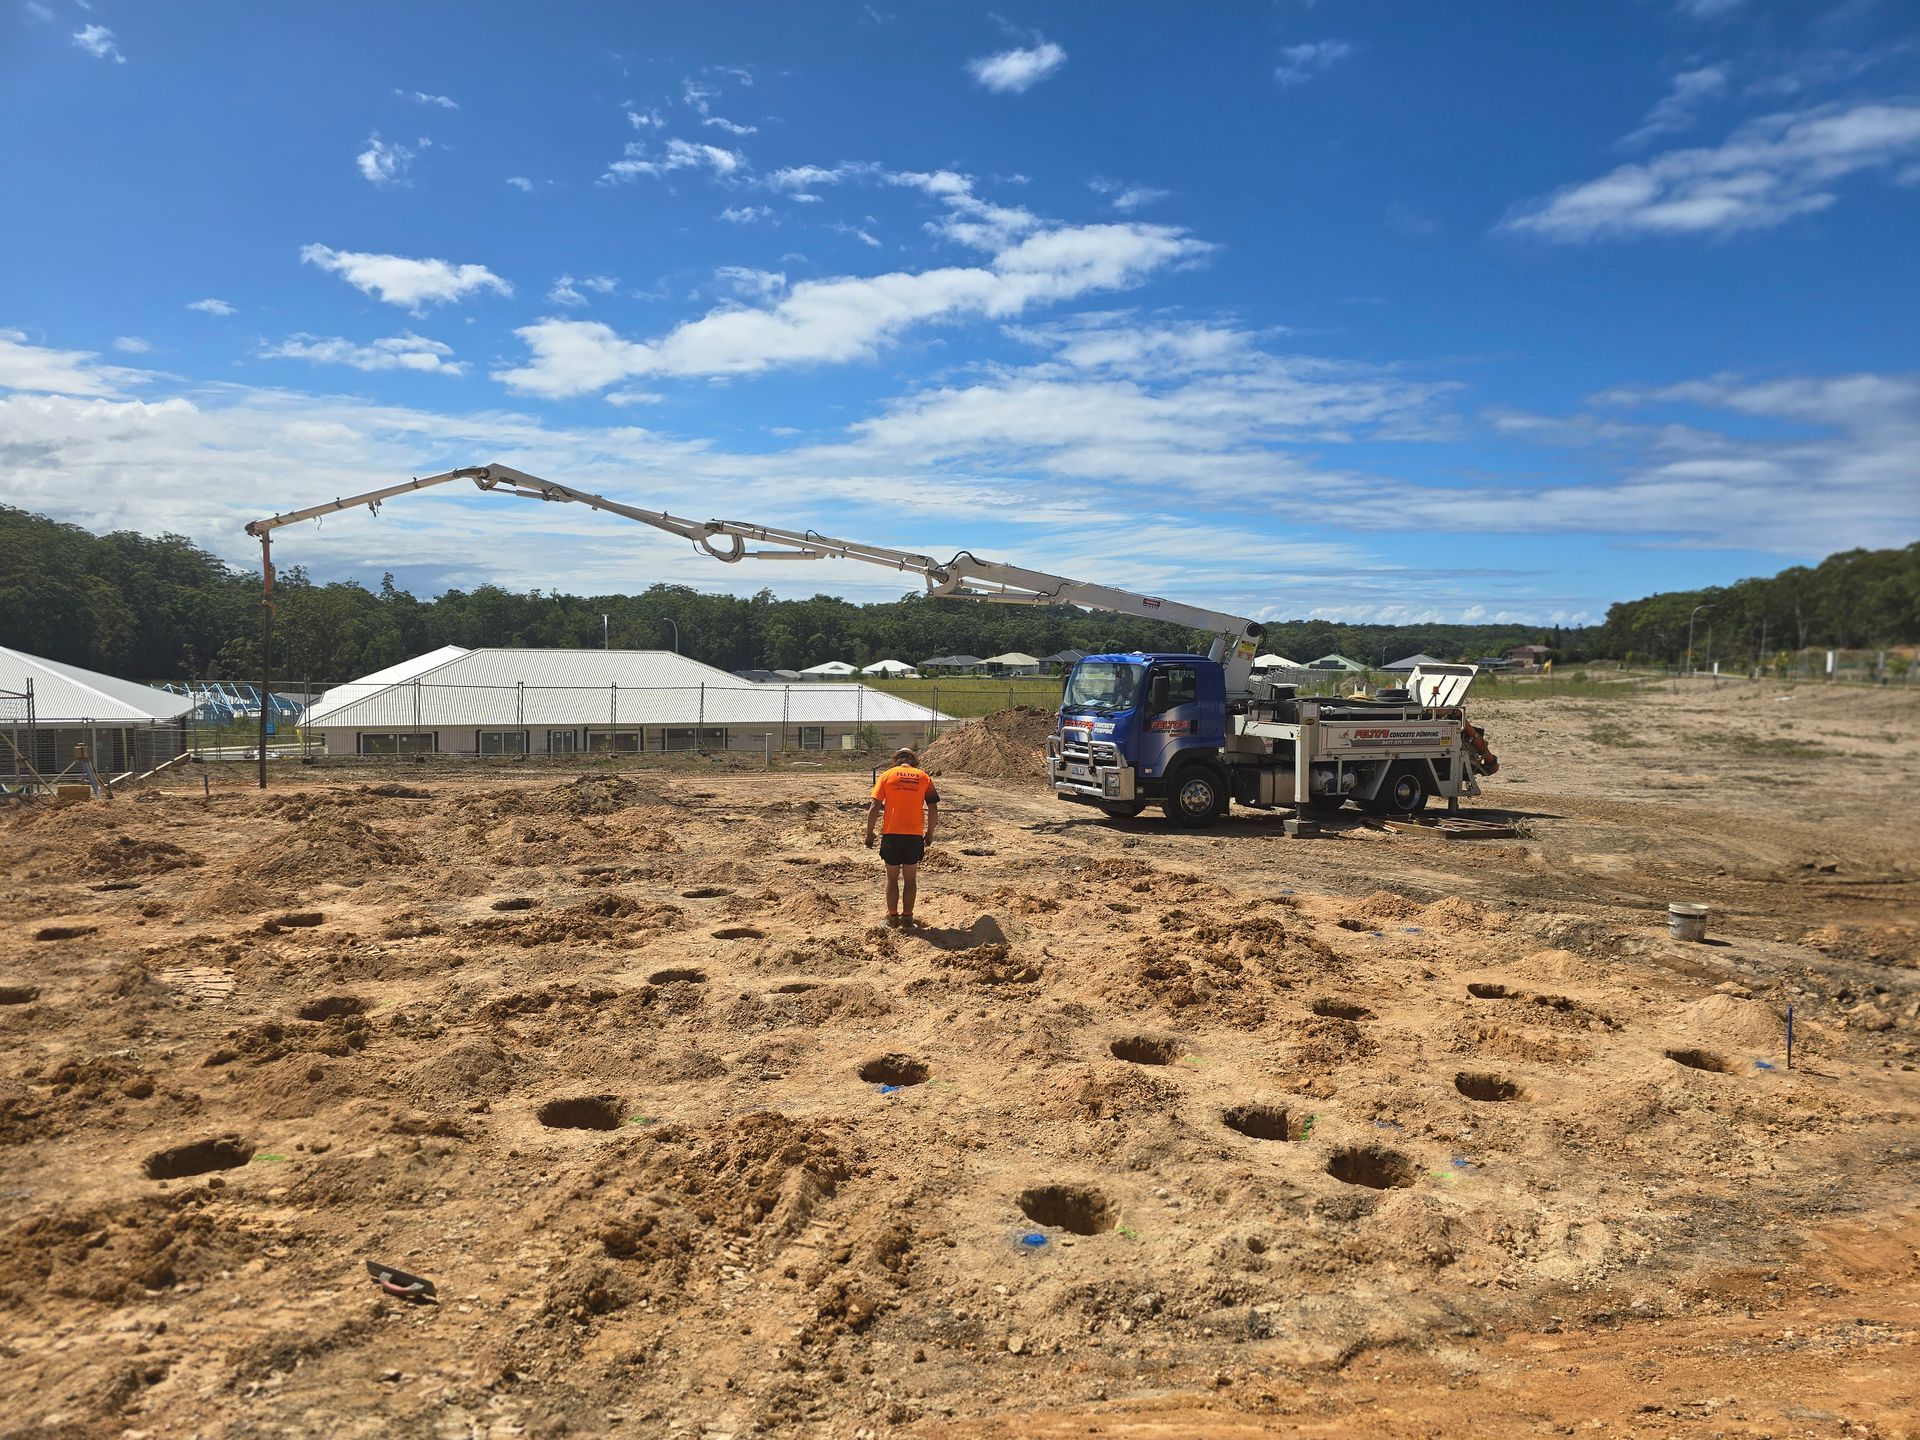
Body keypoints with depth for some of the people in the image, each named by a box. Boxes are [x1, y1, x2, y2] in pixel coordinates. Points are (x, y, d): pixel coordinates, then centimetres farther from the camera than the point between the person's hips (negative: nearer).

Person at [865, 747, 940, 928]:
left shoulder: (887, 775, 1)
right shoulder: (924, 777, 4)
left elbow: (875, 807, -4)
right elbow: (933, 809, 1)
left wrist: (869, 833, 4)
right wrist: (930, 833, 13)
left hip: (891, 834, -1)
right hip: (915, 835, 1)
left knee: (892, 877, 12)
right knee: (910, 878, 13)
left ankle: (893, 916, 17)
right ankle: (907, 916, 17)